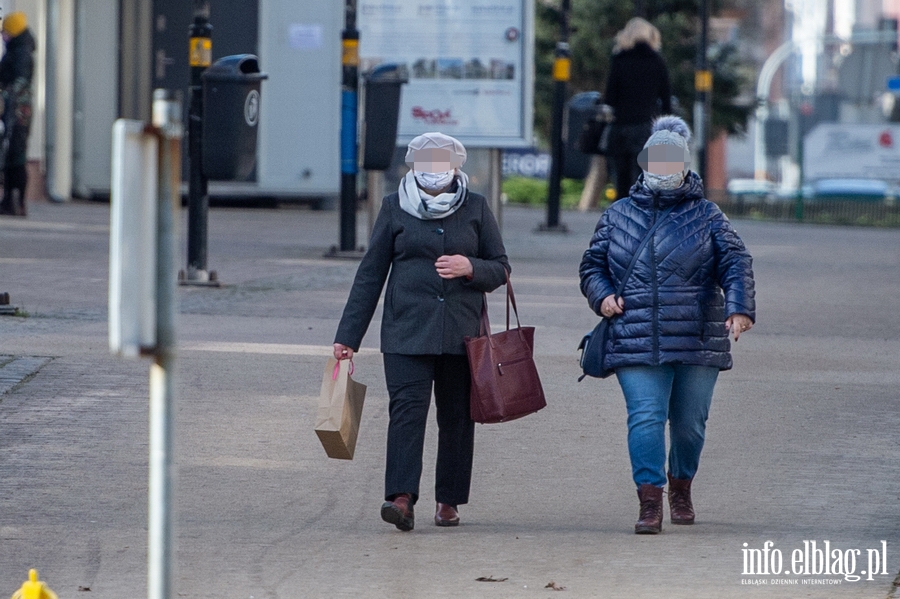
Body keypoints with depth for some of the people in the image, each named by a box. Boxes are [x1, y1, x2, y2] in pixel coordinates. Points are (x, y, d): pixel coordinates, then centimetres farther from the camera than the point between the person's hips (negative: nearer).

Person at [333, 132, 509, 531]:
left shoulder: (475, 209, 8)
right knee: (407, 408, -15)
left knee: (456, 416, 4)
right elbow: (370, 274, 9)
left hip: (462, 333, 2)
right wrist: (348, 336, 5)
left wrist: (470, 268, -12)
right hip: (407, 330, -2)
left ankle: (449, 500, 14)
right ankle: (401, 497, -25)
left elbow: (500, 269, 11)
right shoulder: (395, 209, 7)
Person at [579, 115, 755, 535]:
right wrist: (602, 297, -2)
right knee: (645, 417, -13)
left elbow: (735, 263, -2)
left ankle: (681, 487, 32)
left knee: (690, 422, 8)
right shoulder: (618, 216, 13)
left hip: (697, 342, 0)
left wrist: (739, 309, -19)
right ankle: (650, 502, -15)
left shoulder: (706, 216, 7)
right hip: (637, 341, 0)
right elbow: (592, 266, 21)